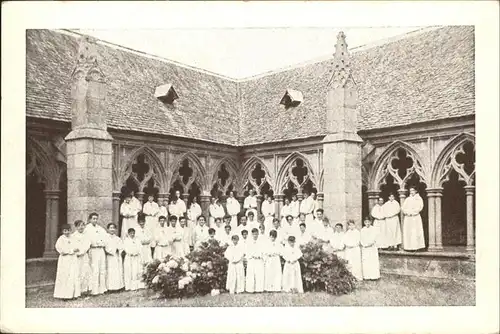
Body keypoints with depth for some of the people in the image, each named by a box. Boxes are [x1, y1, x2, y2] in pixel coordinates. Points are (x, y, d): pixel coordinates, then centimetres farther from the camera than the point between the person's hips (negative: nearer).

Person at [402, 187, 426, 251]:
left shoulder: (419, 198, 7)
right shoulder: (407, 199, 18)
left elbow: (420, 207, -5)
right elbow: (403, 208, 9)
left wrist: (412, 212, -11)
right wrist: (407, 212, -9)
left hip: (416, 217, -3)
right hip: (407, 218, 3)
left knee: (416, 232, -10)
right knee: (407, 232, -3)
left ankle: (416, 246, -10)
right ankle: (408, 246, -4)